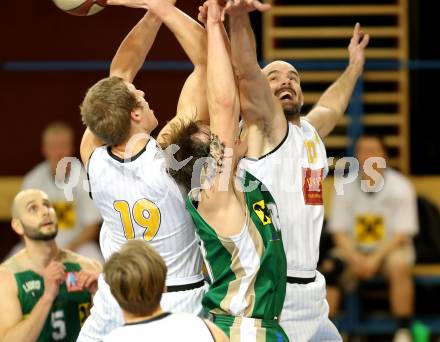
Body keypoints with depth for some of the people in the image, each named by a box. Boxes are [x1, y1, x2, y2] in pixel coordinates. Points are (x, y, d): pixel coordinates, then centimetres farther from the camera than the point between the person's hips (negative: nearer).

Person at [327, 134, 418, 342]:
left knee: (399, 267, -36)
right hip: (354, 249, 2)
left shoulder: (400, 187, -9)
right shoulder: (345, 187, -1)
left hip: (389, 248, -2)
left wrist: (375, 259, -26)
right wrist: (355, 258, -21)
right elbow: (339, 232, -1)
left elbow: (402, 234, -12)